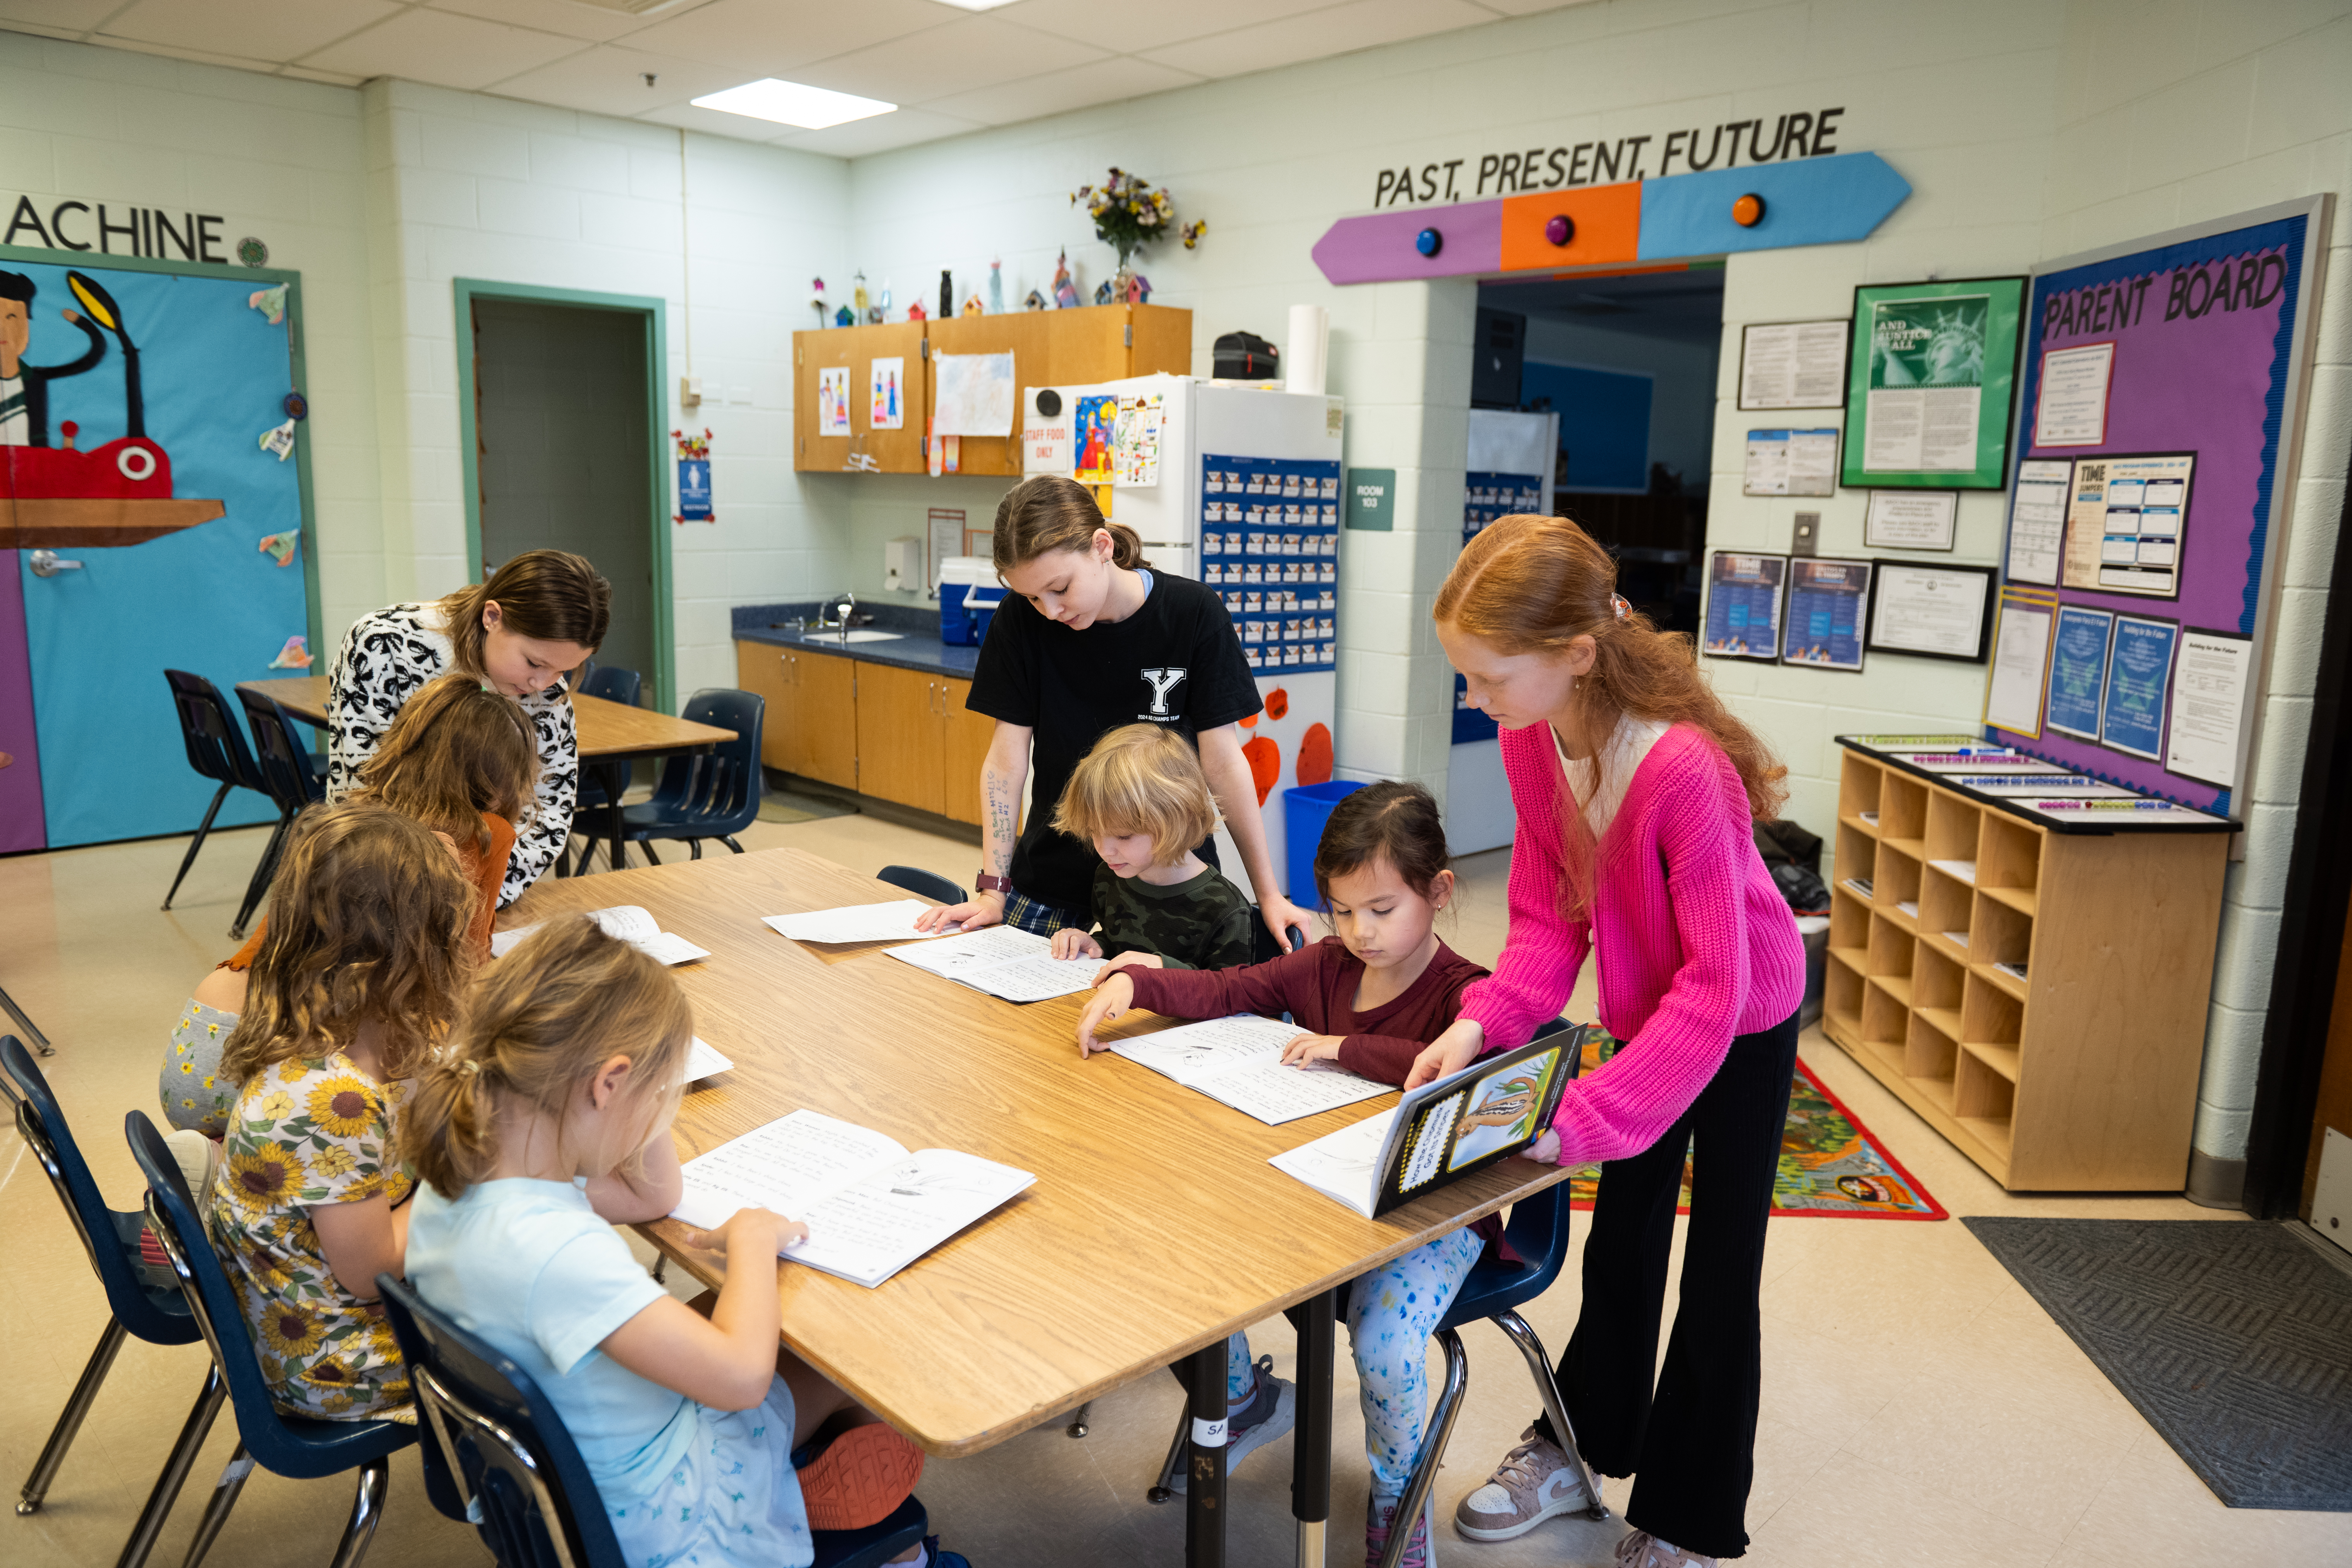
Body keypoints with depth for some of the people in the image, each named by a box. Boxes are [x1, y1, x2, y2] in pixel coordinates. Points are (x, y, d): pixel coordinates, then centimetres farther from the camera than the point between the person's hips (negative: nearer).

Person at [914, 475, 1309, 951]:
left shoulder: (1193, 614, -13)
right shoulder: (1020, 621, -9)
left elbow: (1222, 759, -8)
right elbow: (1007, 759, -5)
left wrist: (1268, 893, -6)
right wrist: (993, 890, -10)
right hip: (1052, 878, 2)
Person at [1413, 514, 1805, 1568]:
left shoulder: (1685, 771, -39)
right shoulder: (1529, 741, -17)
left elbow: (1714, 989, -36)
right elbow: (1549, 915, -10)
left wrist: (1586, 1116, -40)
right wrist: (1482, 1022, -26)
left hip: (1745, 1024, -6)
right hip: (1645, 1009, 6)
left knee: (1719, 1278, 8)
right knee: (1622, 1242, 21)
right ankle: (1575, 1450, 40)